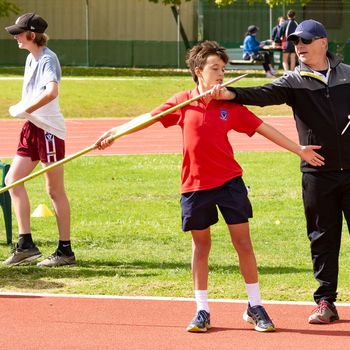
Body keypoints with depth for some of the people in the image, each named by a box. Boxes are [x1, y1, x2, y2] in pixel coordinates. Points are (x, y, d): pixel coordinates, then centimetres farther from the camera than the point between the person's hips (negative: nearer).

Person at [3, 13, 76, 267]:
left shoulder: (47, 59, -15)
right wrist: (21, 109, 7)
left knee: (55, 190, -2)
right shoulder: (31, 58, 13)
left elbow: (51, 91, -32)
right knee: (13, 179, 4)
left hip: (49, 129, -9)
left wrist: (24, 110, -27)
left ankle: (65, 251, 5)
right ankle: (26, 244, 6)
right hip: (32, 128, 9)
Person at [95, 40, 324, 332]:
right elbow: (148, 118, 6)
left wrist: (299, 150, 1)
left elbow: (263, 128, 3)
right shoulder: (183, 102, 0)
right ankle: (202, 311, 16)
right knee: (201, 246, 9)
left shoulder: (230, 105, 0)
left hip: (229, 182, 0)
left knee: (243, 243, 0)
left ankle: (255, 307, 11)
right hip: (195, 185, 0)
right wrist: (115, 132, 0)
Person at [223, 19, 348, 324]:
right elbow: (264, 95, -14)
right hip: (318, 173, 0)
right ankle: (326, 302, 11)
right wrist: (230, 94, -30)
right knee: (323, 238, 4)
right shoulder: (294, 82, 2)